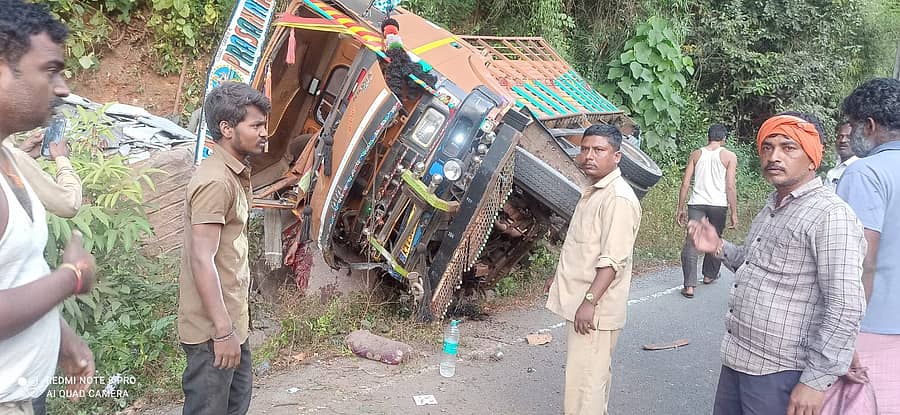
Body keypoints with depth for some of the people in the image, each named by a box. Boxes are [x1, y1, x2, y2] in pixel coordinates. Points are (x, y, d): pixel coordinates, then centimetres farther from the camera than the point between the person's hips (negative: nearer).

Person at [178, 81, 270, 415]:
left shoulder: (234, 175, 12)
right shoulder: (215, 181, -20)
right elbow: (202, 260, -24)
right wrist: (223, 330, -25)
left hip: (232, 320, 10)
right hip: (214, 328, -10)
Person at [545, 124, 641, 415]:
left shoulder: (619, 198, -18)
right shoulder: (594, 192, 13)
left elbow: (613, 260, -23)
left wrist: (590, 301, -26)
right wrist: (560, 276, 26)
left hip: (594, 309, -10)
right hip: (580, 299, 10)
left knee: (585, 380, -5)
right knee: (594, 373, 20)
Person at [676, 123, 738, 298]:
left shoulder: (696, 154, 8)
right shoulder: (729, 156, 2)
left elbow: (685, 183, 5)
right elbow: (730, 186, -4)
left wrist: (681, 208, 11)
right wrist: (734, 213, 2)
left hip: (696, 203, 0)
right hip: (718, 205, 0)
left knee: (690, 243, -2)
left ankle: (689, 286, -10)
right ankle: (709, 275, 39)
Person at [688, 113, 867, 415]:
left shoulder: (830, 215, -17)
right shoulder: (773, 205, 11)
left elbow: (846, 308, -20)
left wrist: (816, 380, -19)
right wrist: (719, 248, 5)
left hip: (778, 375, -8)